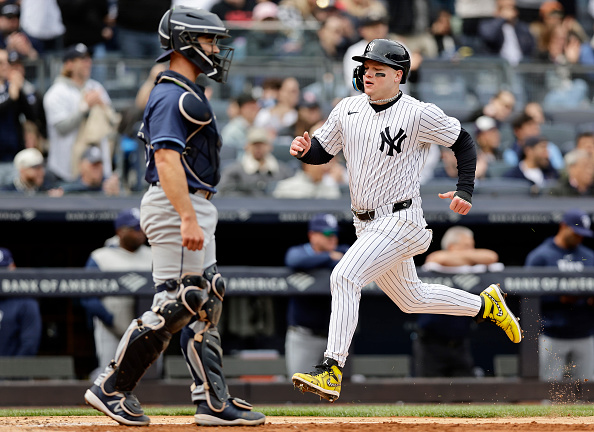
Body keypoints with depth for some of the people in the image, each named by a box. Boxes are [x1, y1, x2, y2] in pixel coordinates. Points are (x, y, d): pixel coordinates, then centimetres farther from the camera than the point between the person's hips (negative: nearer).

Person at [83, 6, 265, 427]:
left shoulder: (188, 93, 19)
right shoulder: (172, 96, -14)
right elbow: (166, 159, -24)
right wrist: (188, 218, -31)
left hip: (193, 208, 11)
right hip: (177, 206, -11)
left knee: (205, 303, 8)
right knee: (175, 303, -11)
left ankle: (214, 401, 8)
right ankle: (111, 388, -5)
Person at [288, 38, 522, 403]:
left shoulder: (419, 114, -12)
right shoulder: (348, 109, 4)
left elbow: (462, 141, 0)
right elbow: (323, 150, 12)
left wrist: (466, 191, -7)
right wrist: (305, 150, -12)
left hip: (400, 220, -8)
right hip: (369, 224, 8)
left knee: (345, 277, -24)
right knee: (411, 298, 21)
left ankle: (331, 372, -25)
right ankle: (485, 304, 42)